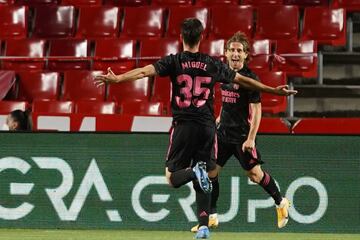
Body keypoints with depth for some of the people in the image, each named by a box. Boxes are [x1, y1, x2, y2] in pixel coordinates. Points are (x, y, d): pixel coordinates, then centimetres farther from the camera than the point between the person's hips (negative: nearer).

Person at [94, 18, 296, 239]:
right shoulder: (213, 64, 6)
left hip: (184, 126, -2)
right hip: (207, 127, 2)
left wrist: (117, 79, -21)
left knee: (172, 177, 6)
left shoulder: (174, 62, 0)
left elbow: (145, 71, -15)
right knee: (203, 182, 9)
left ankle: (195, 172, -26)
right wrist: (273, 90, 24)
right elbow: (243, 80, 14)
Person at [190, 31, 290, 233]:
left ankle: (281, 203, 25)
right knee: (211, 172, 0)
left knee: (254, 174, 2)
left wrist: (251, 138, -21)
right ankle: (212, 217, 9)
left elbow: (256, 110, -16)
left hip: (242, 136, -6)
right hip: (223, 133, 7)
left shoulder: (250, 78, -14)